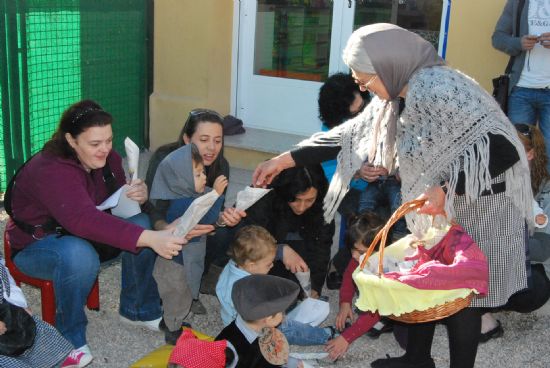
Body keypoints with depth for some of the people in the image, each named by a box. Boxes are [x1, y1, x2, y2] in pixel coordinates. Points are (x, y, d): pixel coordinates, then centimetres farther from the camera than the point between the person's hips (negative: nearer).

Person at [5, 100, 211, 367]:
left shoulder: (106, 157, -9)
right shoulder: (50, 170, -33)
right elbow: (83, 219, -48)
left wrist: (139, 195, -25)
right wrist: (150, 238, -58)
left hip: (79, 234, 7)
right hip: (36, 244, -7)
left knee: (139, 222, -17)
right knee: (80, 255, -39)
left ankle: (138, 310, 0)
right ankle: (70, 339, -15)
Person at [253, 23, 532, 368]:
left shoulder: (439, 91, -30)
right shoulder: (399, 93, -1)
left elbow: (504, 150, -31)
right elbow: (353, 134, 5)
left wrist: (446, 190, -34)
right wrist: (286, 159, 3)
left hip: (480, 208, -9)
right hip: (439, 208, 9)